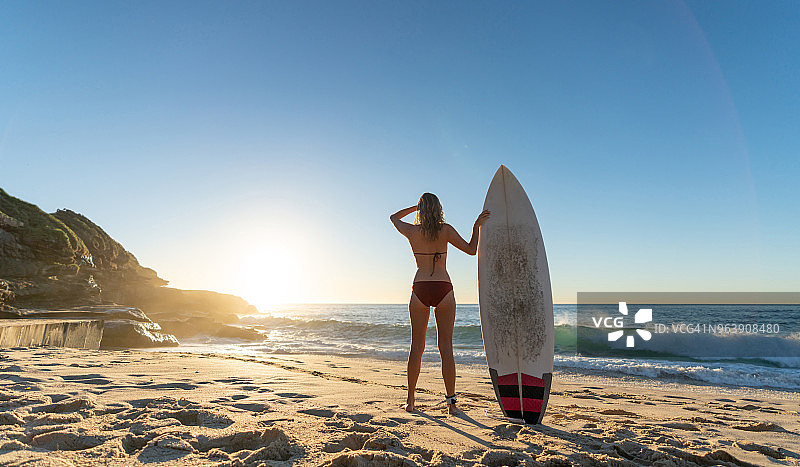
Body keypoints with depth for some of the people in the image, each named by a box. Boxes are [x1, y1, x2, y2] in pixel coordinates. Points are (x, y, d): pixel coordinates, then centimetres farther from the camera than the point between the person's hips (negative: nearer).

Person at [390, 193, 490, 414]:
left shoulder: (411, 231, 3)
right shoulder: (445, 230, -1)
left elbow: (394, 217, 24)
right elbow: (471, 250, 3)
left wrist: (418, 206, 26)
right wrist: (477, 225, 12)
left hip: (420, 290, 1)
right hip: (444, 289, -1)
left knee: (416, 346, 9)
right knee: (446, 347, 4)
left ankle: (410, 401, 16)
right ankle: (451, 401, 7)